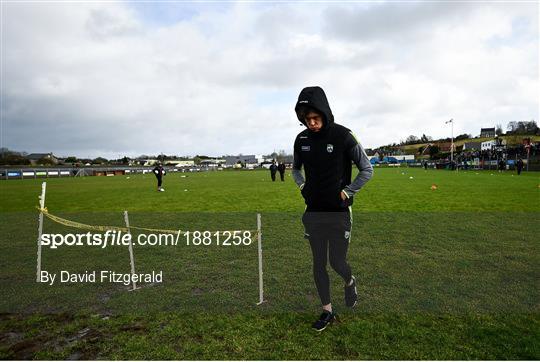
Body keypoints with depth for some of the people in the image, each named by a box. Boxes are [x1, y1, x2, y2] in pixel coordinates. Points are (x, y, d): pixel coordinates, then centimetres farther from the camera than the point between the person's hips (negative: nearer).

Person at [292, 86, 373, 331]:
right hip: (313, 212, 4)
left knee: (337, 262, 3)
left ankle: (349, 282, 40)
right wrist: (303, 187, 4)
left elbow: (367, 170, -4)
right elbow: (296, 168, 20)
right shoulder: (301, 139, 0)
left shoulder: (343, 136, -13)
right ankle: (327, 312, 28)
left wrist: (346, 193, -9)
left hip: (338, 213, -4)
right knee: (318, 265, 10)